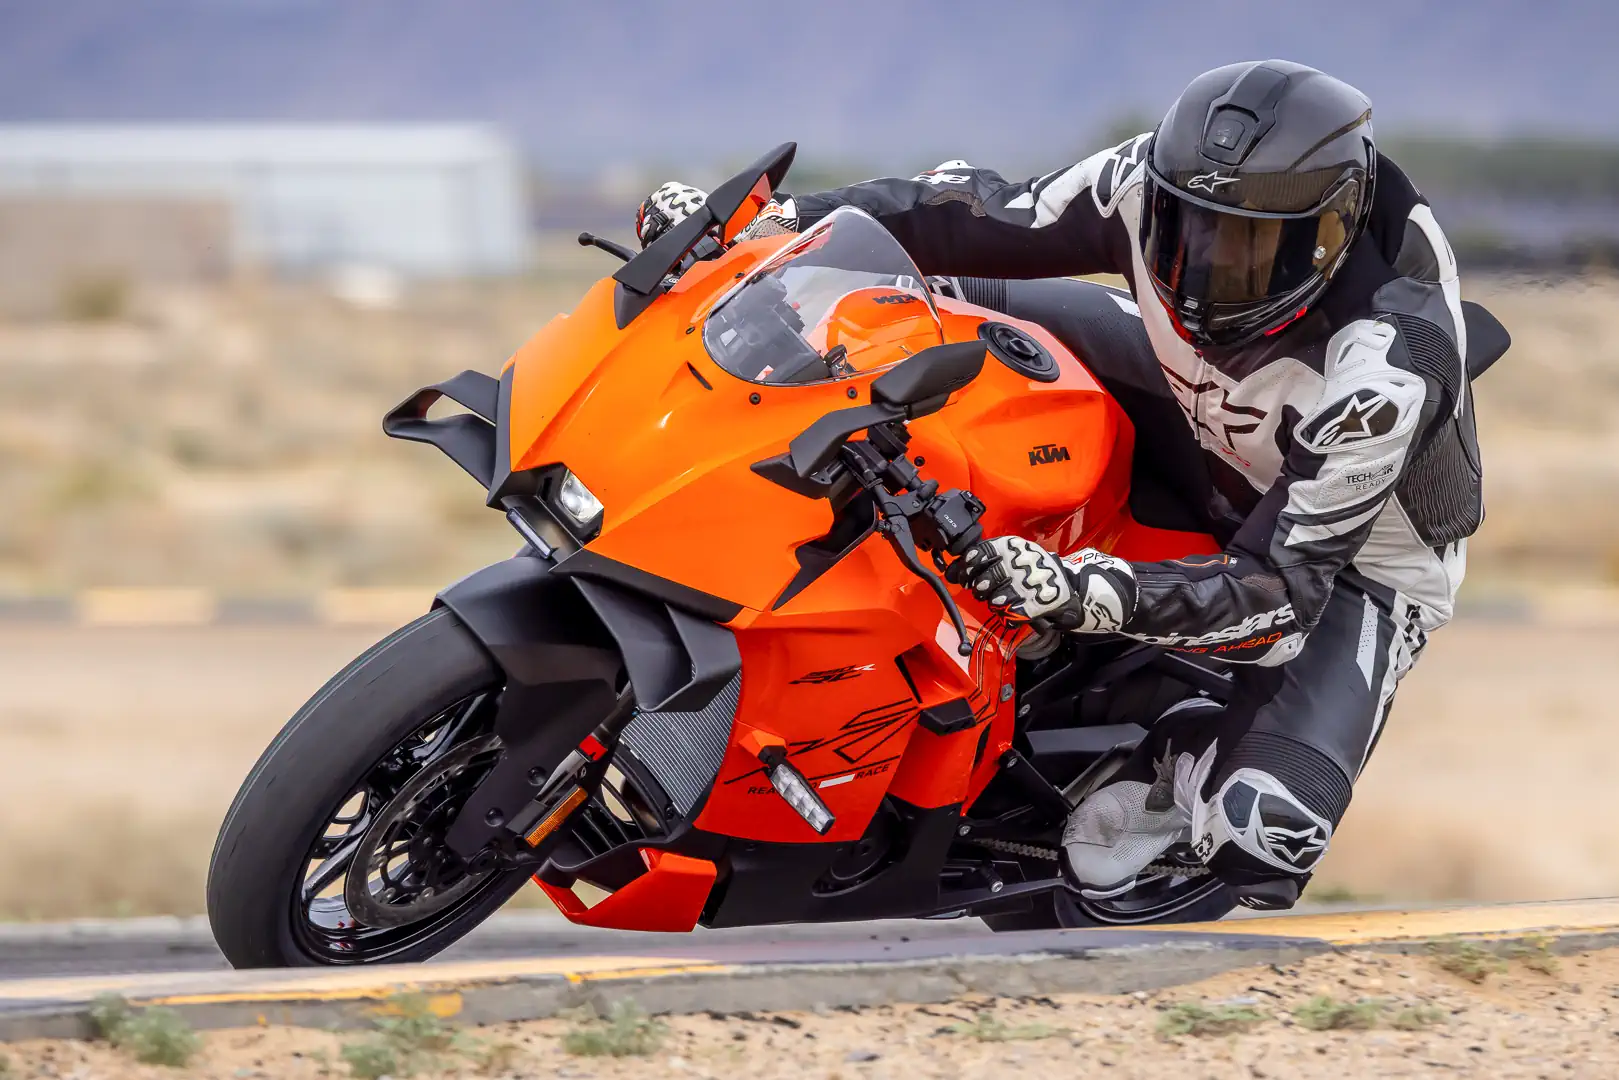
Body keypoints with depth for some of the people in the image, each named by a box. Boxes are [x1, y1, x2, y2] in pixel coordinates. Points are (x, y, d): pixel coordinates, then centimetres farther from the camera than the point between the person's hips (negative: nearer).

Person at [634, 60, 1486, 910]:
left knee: (1260, 832, -30)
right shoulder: (1152, 181, -26)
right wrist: (774, 220, -17)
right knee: (956, 302, -6)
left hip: (1357, 552, -5)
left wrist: (1086, 594, -55)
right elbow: (984, 218, -11)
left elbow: (1283, 583, -41)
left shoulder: (1384, 369, -41)